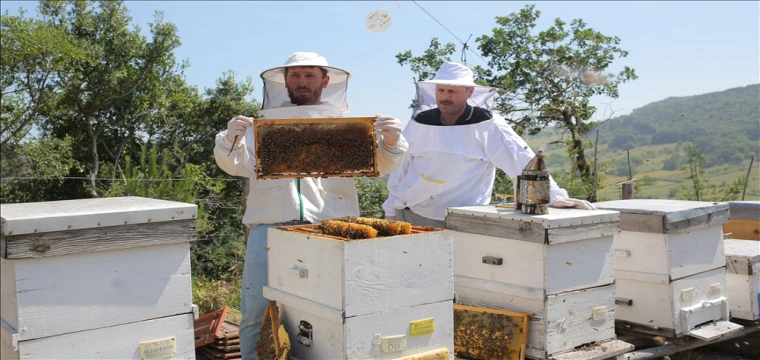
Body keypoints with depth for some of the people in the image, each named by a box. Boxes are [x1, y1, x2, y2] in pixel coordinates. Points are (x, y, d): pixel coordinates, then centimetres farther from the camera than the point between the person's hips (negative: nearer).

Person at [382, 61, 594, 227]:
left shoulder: (488, 126, -7)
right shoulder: (419, 122, 5)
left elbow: (522, 163, -12)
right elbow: (401, 167, 13)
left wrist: (555, 196, -22)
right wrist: (390, 211, 14)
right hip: (409, 215, 4)